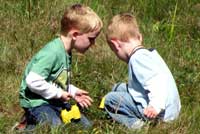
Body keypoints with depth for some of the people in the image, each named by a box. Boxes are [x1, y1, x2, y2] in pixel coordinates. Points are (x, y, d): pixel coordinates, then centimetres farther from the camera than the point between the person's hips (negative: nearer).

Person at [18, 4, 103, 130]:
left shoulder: (66, 52, 8)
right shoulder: (52, 52, -24)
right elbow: (33, 81, -32)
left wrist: (73, 91, 5)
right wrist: (59, 93, -21)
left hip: (56, 103, 10)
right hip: (38, 104, -10)